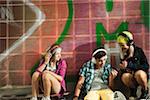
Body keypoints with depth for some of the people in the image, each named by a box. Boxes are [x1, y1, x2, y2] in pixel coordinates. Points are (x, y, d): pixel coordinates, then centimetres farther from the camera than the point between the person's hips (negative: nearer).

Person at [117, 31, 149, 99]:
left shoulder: (138, 51, -9)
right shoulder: (123, 54, -1)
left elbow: (146, 66, -16)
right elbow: (123, 70, 2)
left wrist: (129, 66, -25)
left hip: (141, 75, -2)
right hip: (131, 77, 2)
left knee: (139, 73, -36)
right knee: (124, 76, -32)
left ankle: (145, 91, -6)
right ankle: (133, 91, -1)